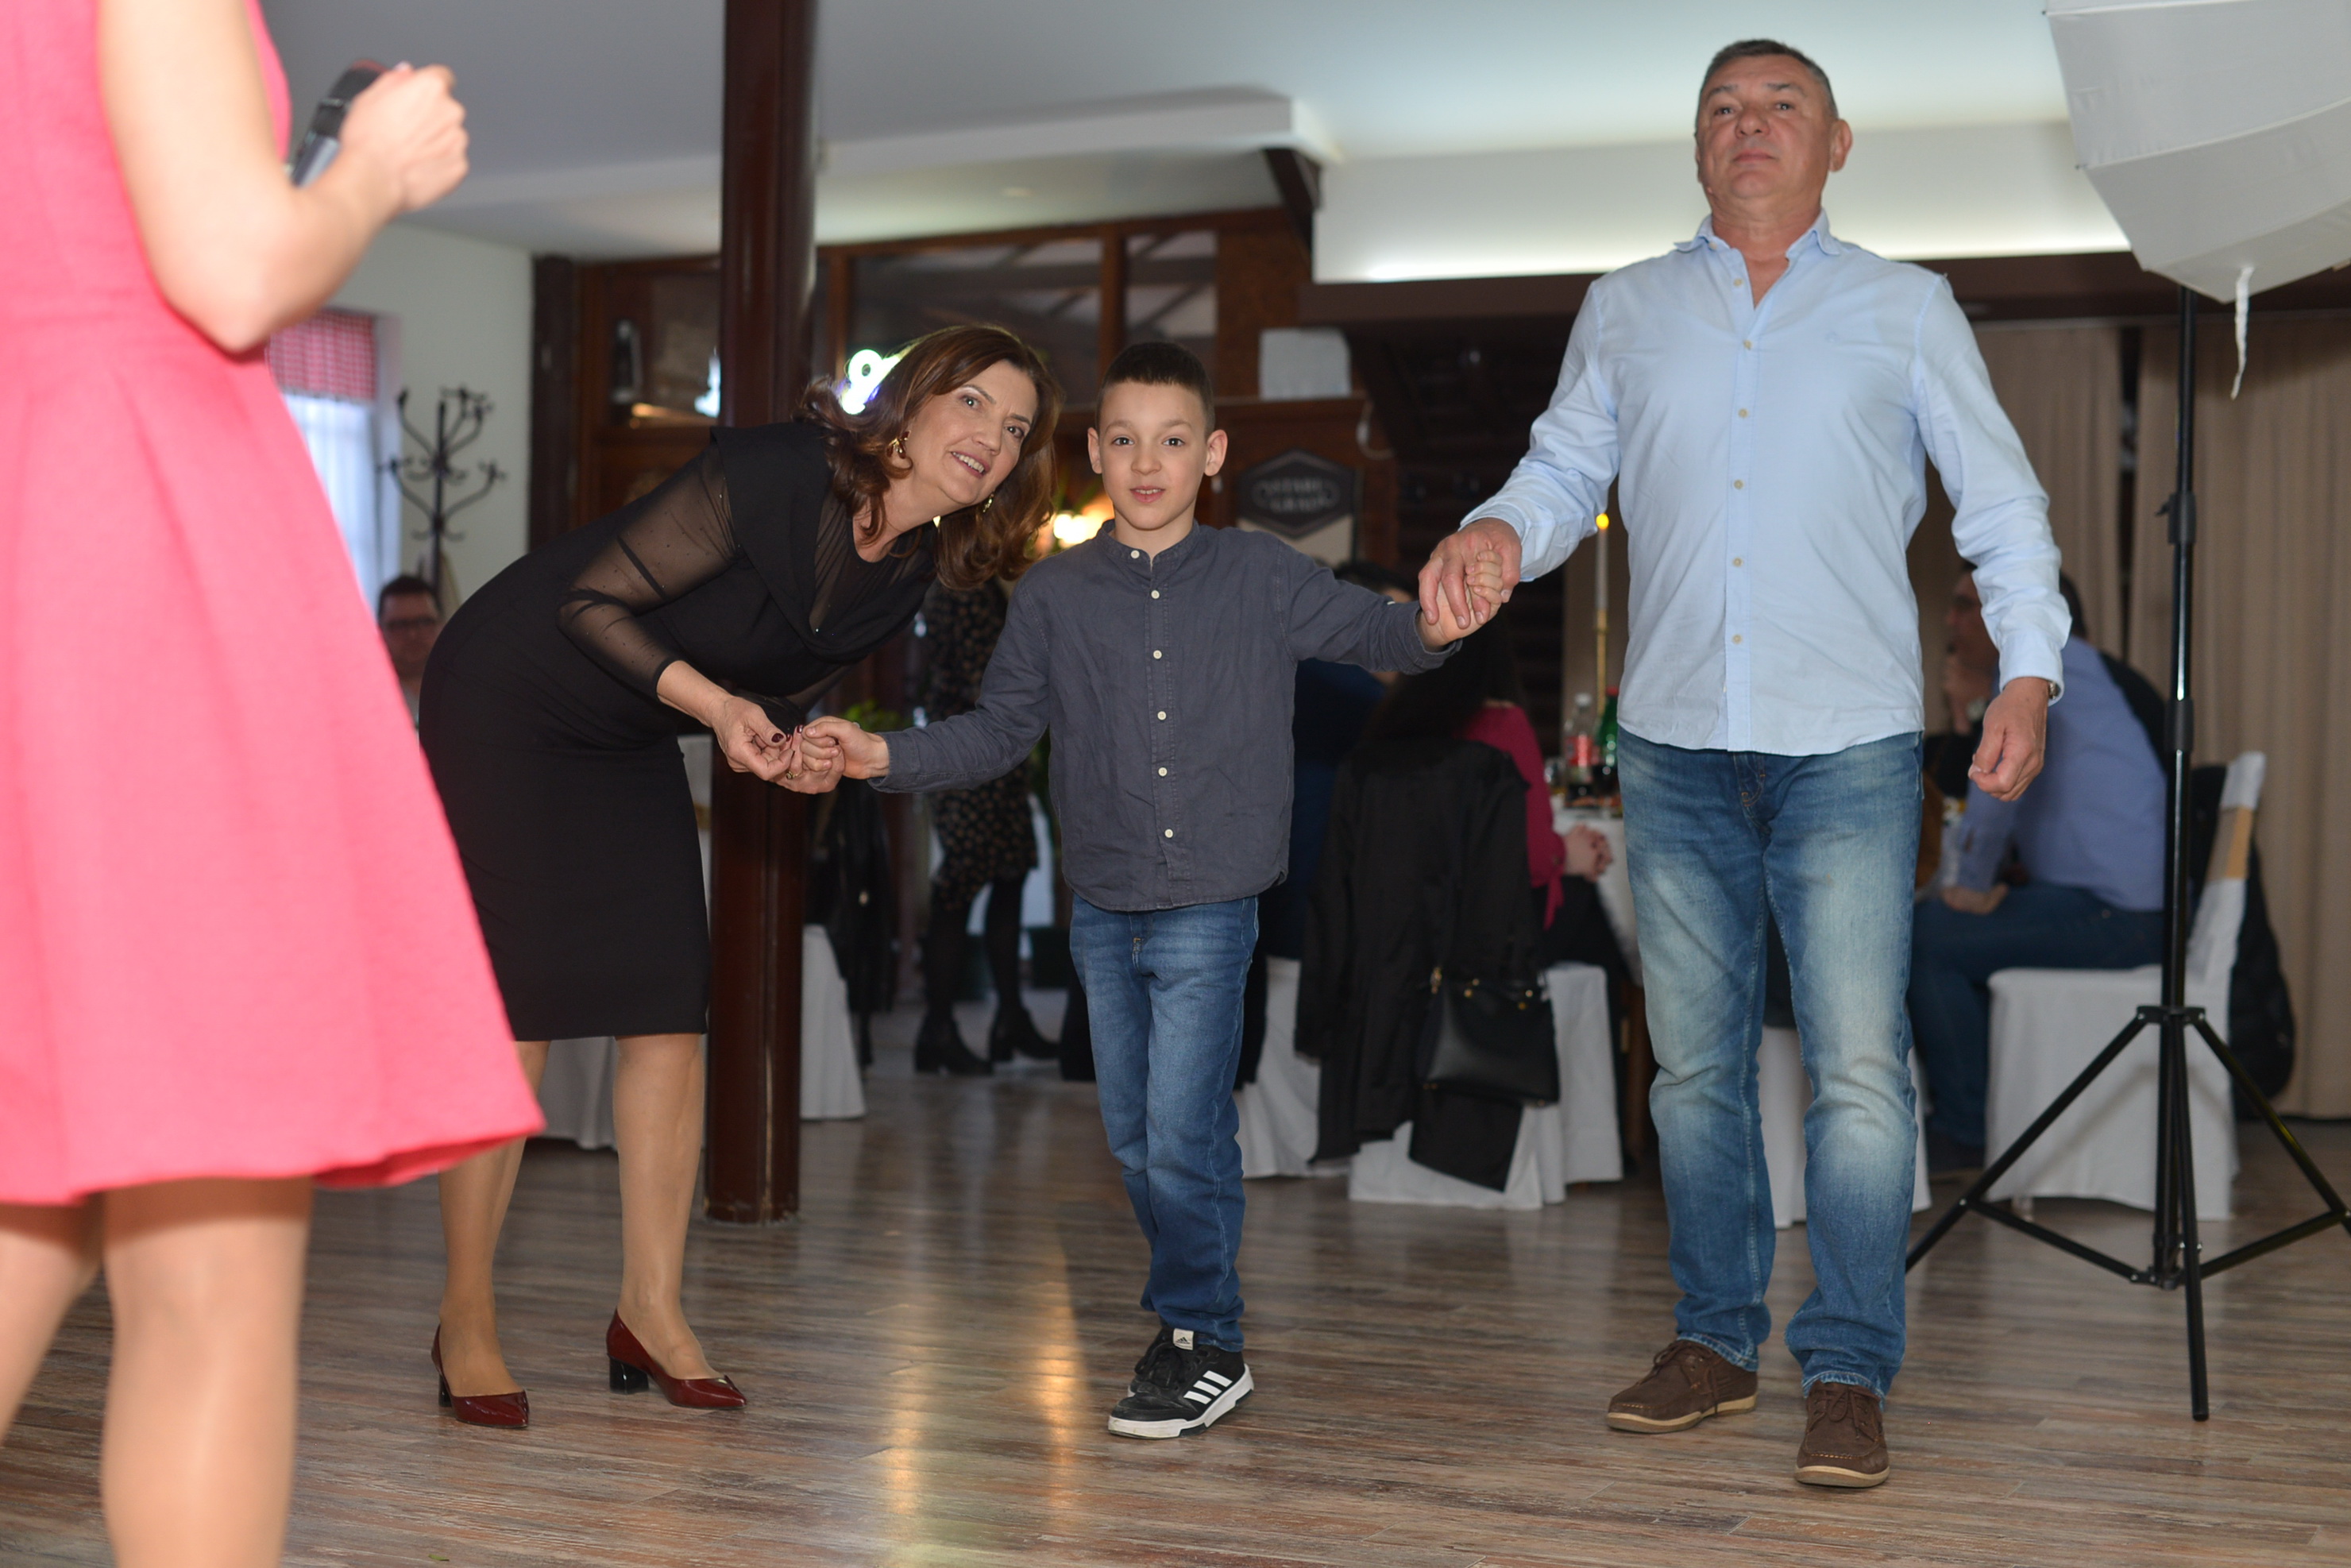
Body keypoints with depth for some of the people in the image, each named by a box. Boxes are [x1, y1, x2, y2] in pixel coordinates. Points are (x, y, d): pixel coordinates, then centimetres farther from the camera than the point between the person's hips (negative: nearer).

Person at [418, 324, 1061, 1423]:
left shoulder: (910, 577, -3)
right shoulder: (775, 475, -26)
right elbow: (591, 600, -21)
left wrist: (795, 752, -13)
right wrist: (714, 703, -29)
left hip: (629, 745, 7)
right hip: (507, 704, -7)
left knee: (670, 1019, -1)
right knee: (511, 1020, -7)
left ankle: (650, 1311, 9)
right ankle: (466, 1318, 5)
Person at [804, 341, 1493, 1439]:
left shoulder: (1260, 579, 0)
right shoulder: (1055, 595, 5)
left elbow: (1372, 630, 1)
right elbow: (1001, 729, 8)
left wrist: (1434, 629, -21)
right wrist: (886, 758, -5)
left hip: (1209, 908, -3)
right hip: (1102, 908, 4)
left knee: (1181, 1134, -7)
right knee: (1132, 1135, 11)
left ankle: (1202, 1344, 8)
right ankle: (1194, 1318, 28)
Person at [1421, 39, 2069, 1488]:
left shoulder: (1906, 309, 9)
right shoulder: (1626, 312, 14)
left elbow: (2002, 501, 9)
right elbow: (1566, 471, 15)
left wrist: (2030, 672, -1)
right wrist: (1498, 533, -8)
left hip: (1848, 746, -2)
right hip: (1675, 743, 3)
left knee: (1859, 1064, -8)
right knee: (1694, 1060, 8)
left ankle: (1851, 1373, 2)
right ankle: (1716, 1342, 20)